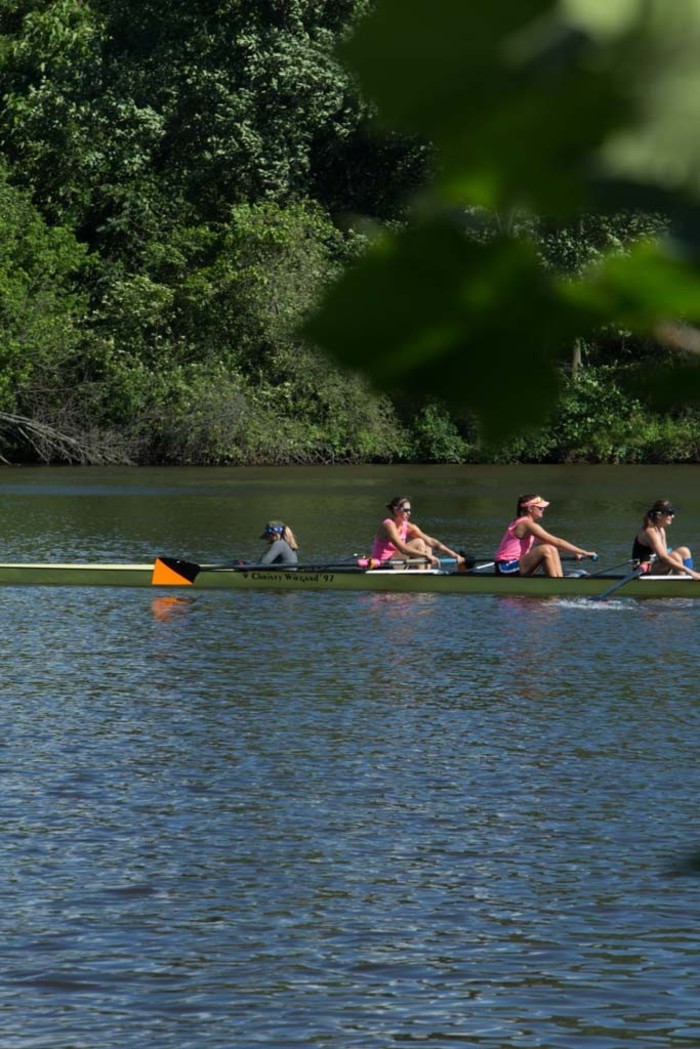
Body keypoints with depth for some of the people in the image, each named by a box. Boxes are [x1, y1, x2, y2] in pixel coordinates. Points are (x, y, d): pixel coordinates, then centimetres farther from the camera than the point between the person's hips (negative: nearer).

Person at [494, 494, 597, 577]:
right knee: (546, 550, -25)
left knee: (552, 550, 5)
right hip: (506, 569, -10)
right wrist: (583, 552, -14)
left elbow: (553, 542, 18)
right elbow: (557, 542, -17)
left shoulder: (522, 523, 16)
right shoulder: (527, 524, -15)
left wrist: (574, 552, 11)